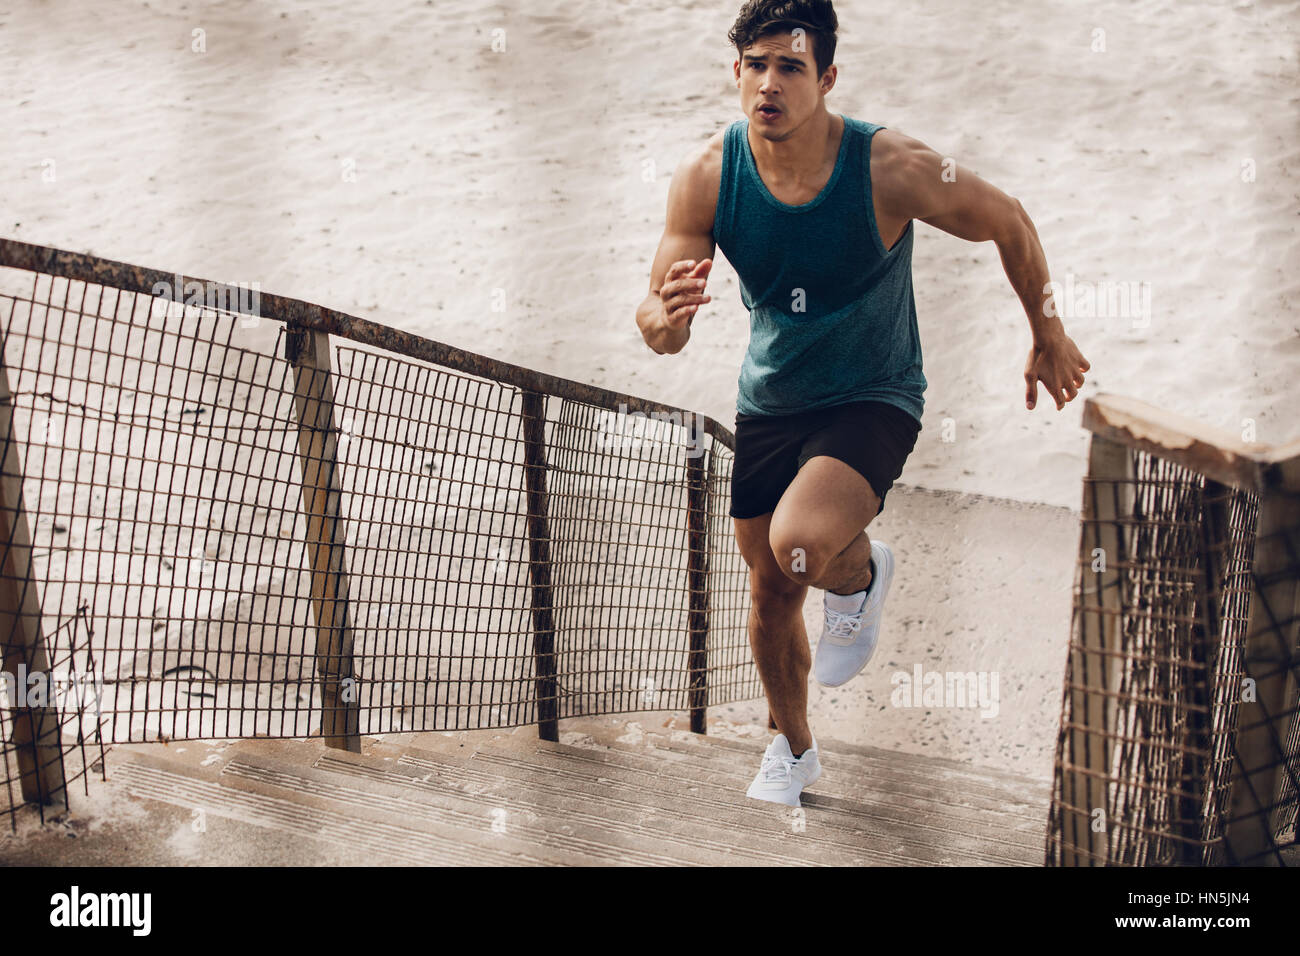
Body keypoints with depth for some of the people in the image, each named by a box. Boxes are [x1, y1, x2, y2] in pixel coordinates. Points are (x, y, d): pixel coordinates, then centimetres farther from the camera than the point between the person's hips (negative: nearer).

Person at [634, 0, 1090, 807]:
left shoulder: (892, 168, -25)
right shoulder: (707, 177, -17)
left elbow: (1008, 223, -7)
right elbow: (659, 330, -14)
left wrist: (1048, 334, 5)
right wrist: (666, 317, -39)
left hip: (873, 401, -4)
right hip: (768, 402, 4)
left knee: (801, 545, -31)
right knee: (771, 591, 16)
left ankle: (863, 572, 8)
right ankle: (794, 750, 43)